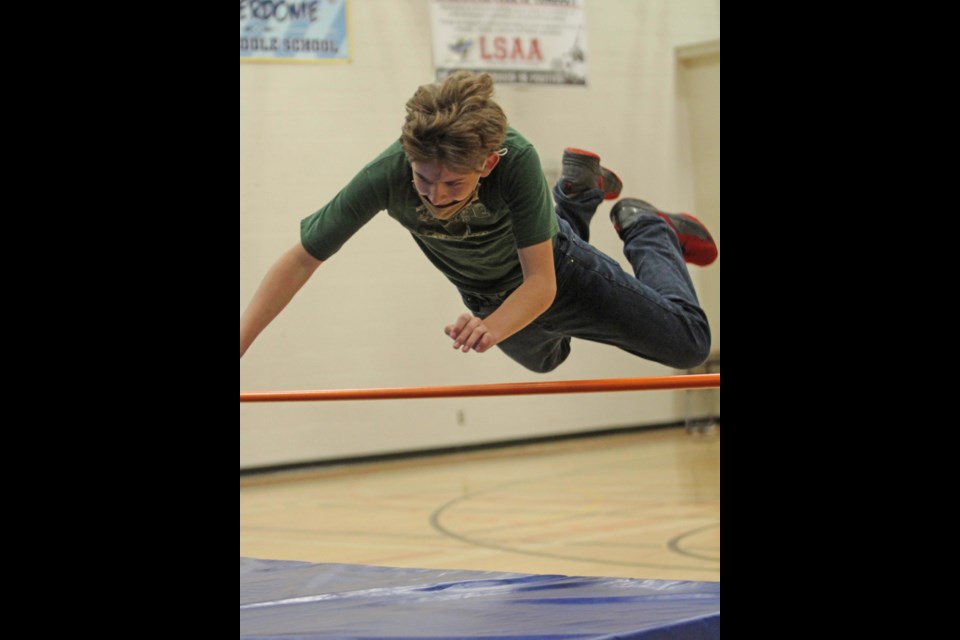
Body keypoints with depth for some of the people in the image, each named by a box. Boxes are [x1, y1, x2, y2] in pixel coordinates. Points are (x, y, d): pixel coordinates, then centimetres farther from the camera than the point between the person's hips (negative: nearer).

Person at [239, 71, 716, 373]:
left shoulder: (516, 160, -44)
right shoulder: (386, 177, -40)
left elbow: (541, 282, -40)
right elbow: (302, 259, -30)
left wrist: (492, 328, -60)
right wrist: (240, 345, -38)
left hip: (557, 269, -3)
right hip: (487, 296, 3)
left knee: (689, 345, 6)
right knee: (543, 358, 36)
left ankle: (645, 230, 31)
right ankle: (578, 192, 44)